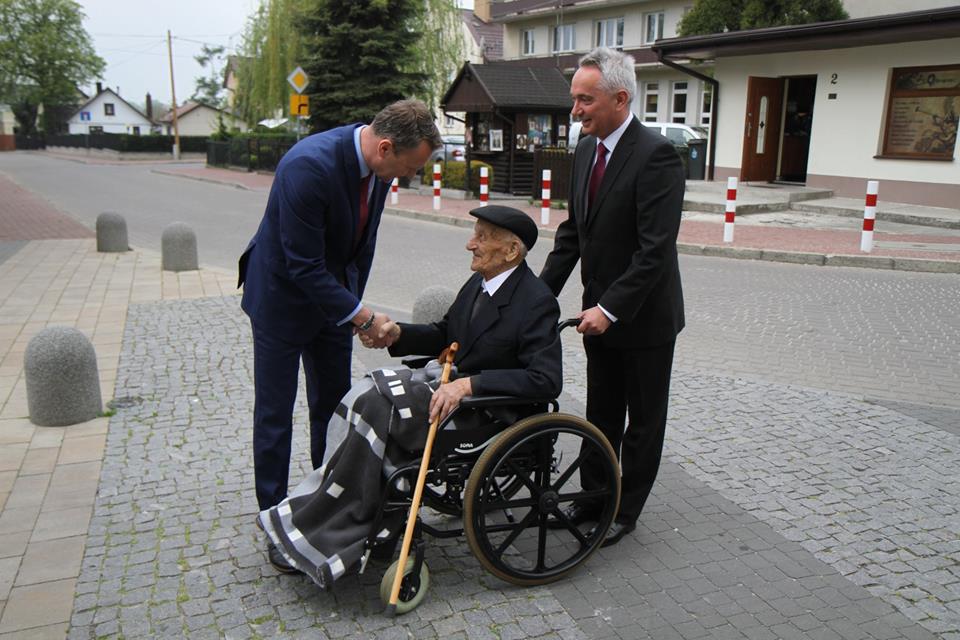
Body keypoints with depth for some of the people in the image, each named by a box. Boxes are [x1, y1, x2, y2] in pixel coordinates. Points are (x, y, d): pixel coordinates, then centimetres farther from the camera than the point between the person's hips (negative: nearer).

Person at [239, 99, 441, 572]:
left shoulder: (376, 164, -9)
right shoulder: (309, 166, -33)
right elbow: (304, 267, -29)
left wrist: (354, 305, 7)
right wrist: (360, 315, -24)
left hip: (331, 292, 7)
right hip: (284, 296, -7)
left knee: (333, 404, 14)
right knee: (274, 414, 4)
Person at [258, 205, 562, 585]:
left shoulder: (536, 302, -19)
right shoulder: (480, 282, 7)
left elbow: (547, 380, -26)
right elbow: (444, 335, 17)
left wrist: (468, 384, -30)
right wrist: (397, 334, -3)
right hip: (456, 383, 8)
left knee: (377, 413, -20)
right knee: (373, 394, -11)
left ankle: (319, 531, -6)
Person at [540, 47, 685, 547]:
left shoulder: (656, 155, -20)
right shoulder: (586, 149, 5)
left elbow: (655, 248, -24)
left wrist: (611, 309, -26)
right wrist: (541, 292, 1)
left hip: (644, 316, -7)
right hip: (601, 311, 7)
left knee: (643, 421, 12)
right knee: (600, 416, 19)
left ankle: (625, 511, 27)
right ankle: (593, 498, 35)